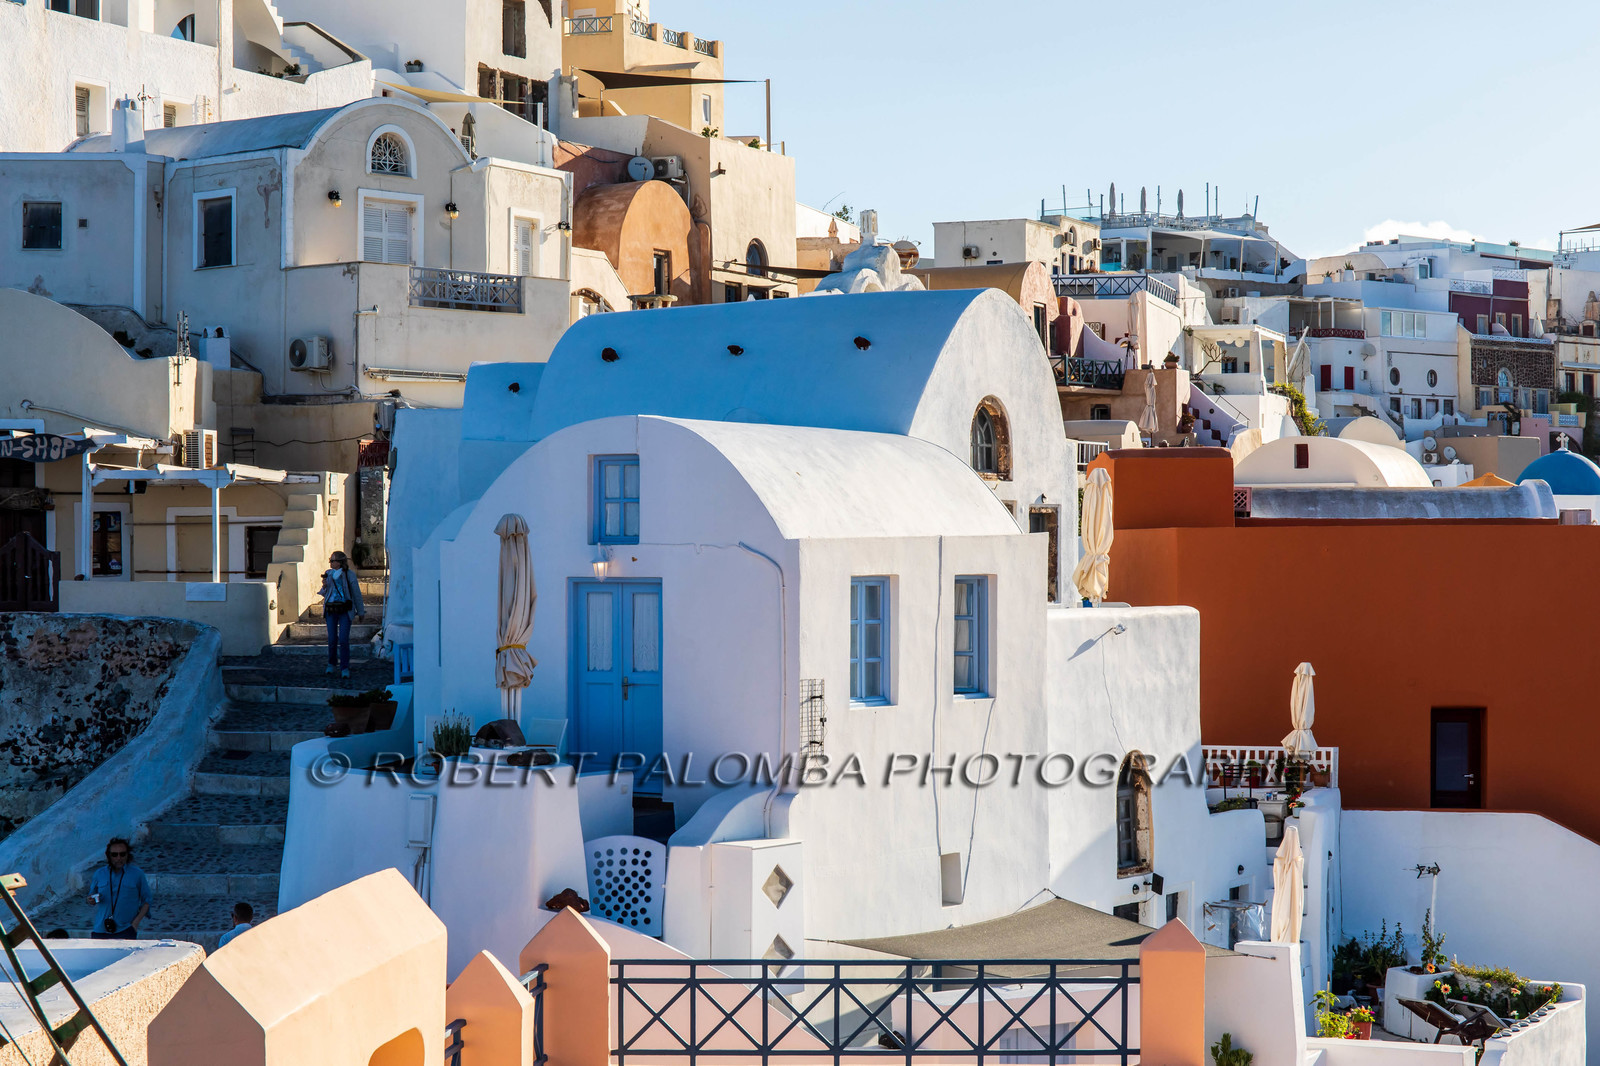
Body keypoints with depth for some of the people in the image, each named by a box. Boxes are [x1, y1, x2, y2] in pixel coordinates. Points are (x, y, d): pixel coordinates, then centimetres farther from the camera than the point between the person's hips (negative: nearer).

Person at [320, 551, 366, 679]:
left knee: (343, 640, -9)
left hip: (345, 610, -3)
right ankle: (331, 664, 25)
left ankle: (344, 669, -2)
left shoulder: (349, 574, -4)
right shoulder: (328, 574, 7)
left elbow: (356, 594, 4)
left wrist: (360, 612, 8)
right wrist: (324, 586, -6)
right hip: (330, 610, 3)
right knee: (332, 639, 4)